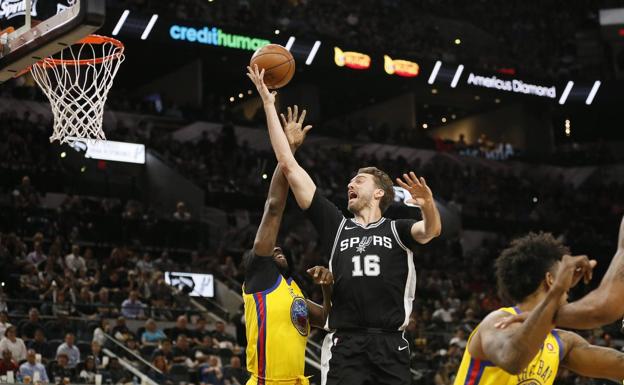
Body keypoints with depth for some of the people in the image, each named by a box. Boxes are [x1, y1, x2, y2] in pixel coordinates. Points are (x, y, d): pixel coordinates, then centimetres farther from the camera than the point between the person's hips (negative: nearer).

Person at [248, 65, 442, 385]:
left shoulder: (396, 230, 13)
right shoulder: (336, 226, 15)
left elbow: (431, 231, -11)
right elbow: (289, 166, 14)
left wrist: (428, 205, -35)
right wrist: (268, 102, 13)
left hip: (390, 346, 0)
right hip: (345, 344, 0)